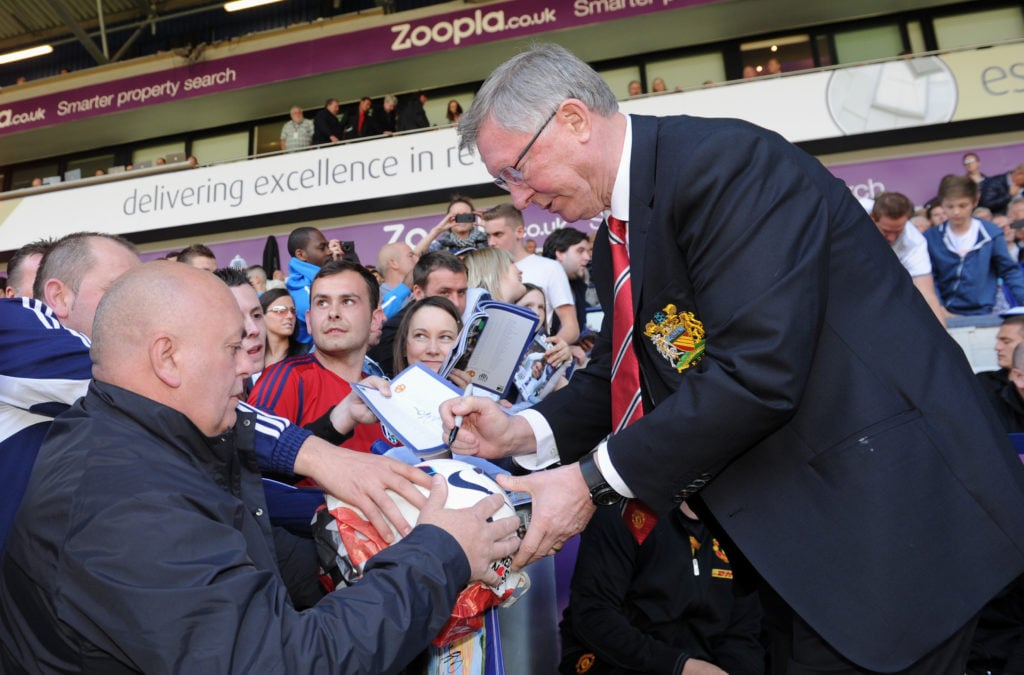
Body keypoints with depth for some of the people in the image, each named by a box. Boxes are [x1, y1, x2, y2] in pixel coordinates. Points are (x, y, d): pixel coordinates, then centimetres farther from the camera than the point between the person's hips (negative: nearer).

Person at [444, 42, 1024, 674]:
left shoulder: (726, 162, -21)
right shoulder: (618, 241, 7)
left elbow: (757, 372, -29)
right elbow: (618, 373, 11)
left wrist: (595, 480, -22)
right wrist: (522, 432, -6)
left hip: (895, 506, -8)